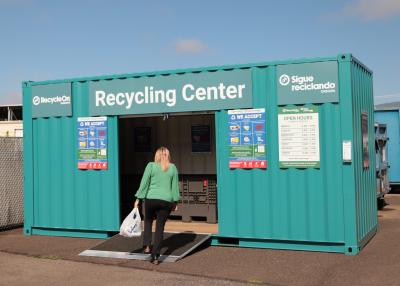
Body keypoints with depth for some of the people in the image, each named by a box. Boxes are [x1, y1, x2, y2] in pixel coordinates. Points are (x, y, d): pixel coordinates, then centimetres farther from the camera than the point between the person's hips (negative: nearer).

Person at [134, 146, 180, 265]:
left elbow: (144, 183, -2)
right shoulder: (173, 168, 6)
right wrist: (175, 202, 13)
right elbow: (175, 185, 7)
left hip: (151, 199, -1)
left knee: (148, 222, 23)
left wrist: (138, 199, 1)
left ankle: (146, 246, 10)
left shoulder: (151, 166, 0)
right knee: (160, 227, 5)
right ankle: (155, 256, 3)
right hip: (166, 200, 1)